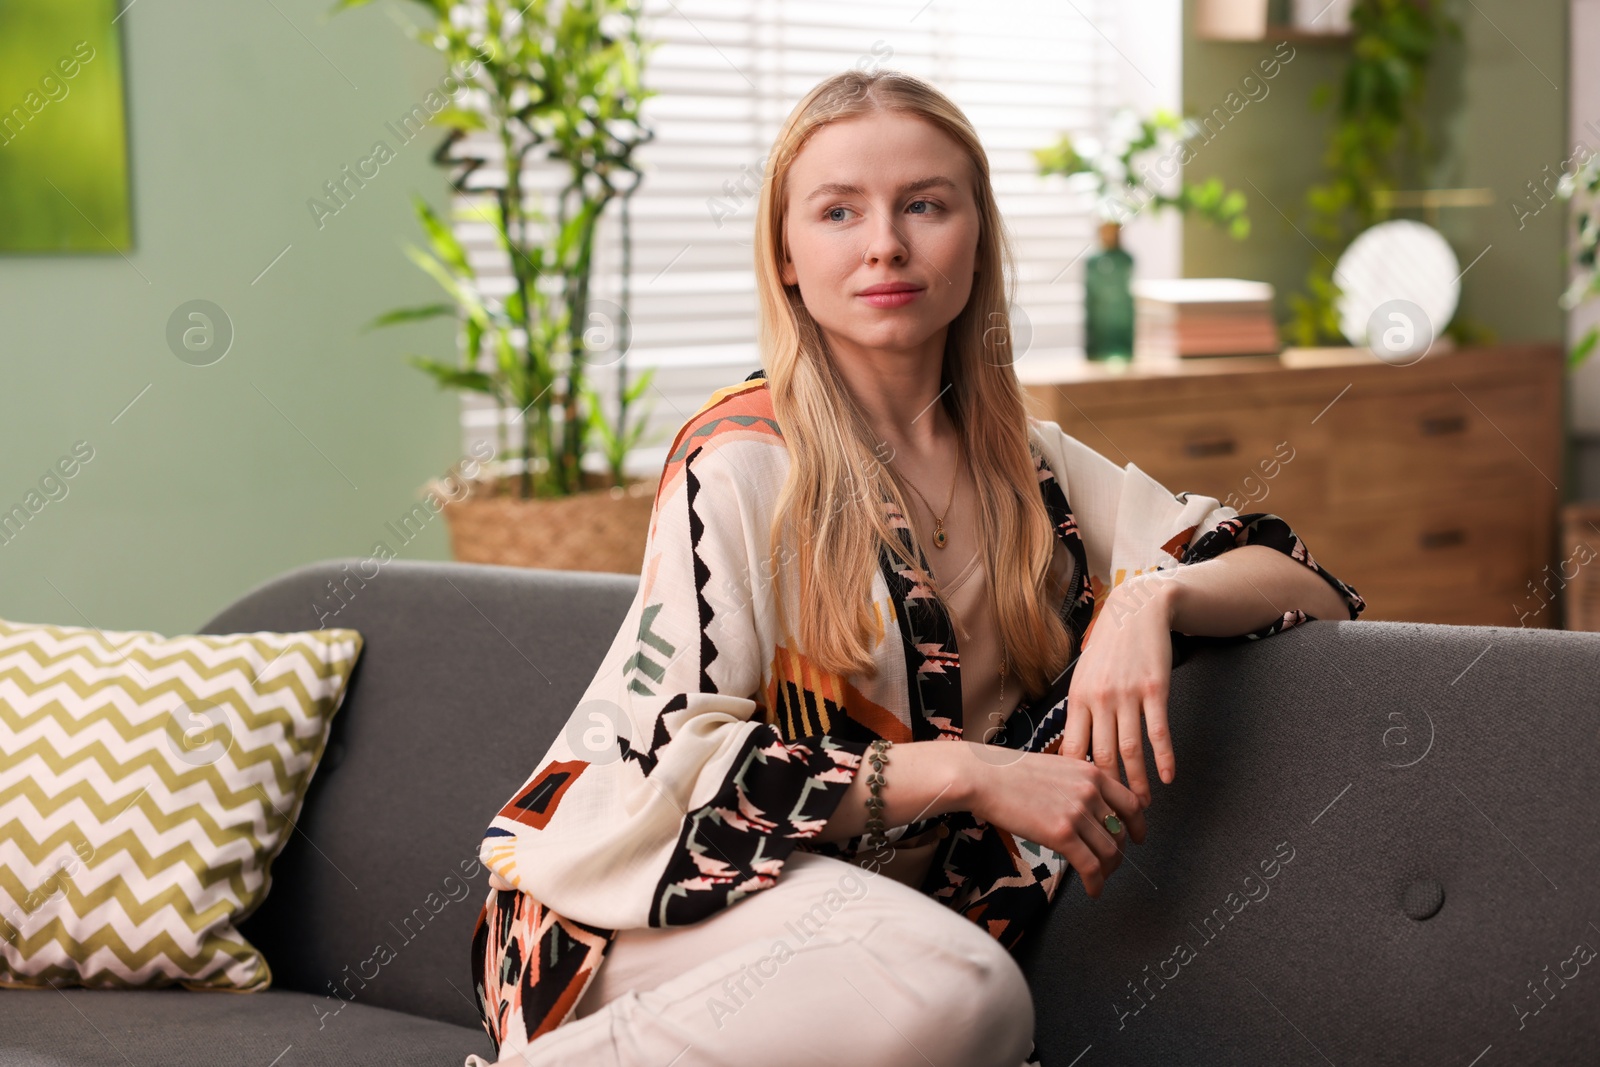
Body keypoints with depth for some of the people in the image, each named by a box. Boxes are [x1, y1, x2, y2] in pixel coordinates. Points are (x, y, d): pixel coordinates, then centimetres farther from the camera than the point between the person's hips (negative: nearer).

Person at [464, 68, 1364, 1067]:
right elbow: (666, 762, -12)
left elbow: (1312, 587, 7)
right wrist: (968, 772, -19)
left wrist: (1152, 597, -15)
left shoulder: (1031, 465, 8)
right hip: (667, 901, -5)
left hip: (881, 900, 5)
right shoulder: (741, 461, -7)